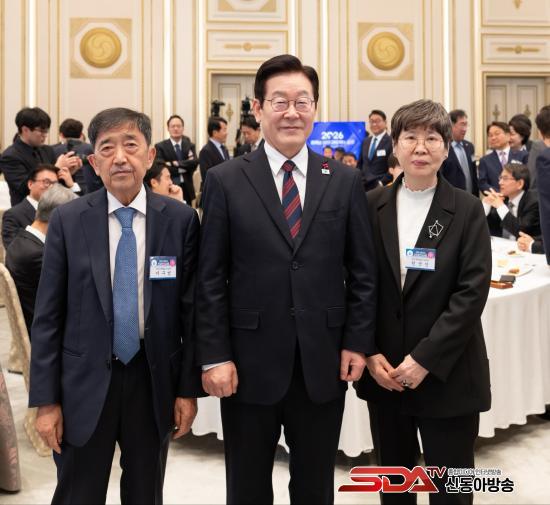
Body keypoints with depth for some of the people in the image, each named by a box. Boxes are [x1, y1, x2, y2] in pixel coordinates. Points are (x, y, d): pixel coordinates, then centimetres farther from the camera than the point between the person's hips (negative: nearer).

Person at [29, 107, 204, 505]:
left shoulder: (181, 219, -3)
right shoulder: (68, 221, -4)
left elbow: (191, 309, 0)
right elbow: (48, 316, -2)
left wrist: (189, 387, 0)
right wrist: (46, 399, -4)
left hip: (154, 380, 1)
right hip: (85, 382, 0)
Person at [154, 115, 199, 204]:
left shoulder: (190, 145, 10)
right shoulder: (160, 146, 0)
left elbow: (194, 163, -7)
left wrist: (176, 164, -16)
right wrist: (184, 167, -10)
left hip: (187, 190, 3)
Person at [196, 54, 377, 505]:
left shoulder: (345, 182, 3)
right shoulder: (225, 181, -2)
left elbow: (362, 272, 5)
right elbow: (211, 278, -3)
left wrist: (357, 343, -1)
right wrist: (214, 356, -8)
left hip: (324, 363, 1)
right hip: (250, 363, -1)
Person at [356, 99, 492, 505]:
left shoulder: (467, 210, -4)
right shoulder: (372, 206, 3)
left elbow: (473, 291, -11)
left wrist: (426, 358, -16)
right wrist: (369, 353, -6)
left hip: (447, 373, -2)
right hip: (384, 371, 3)